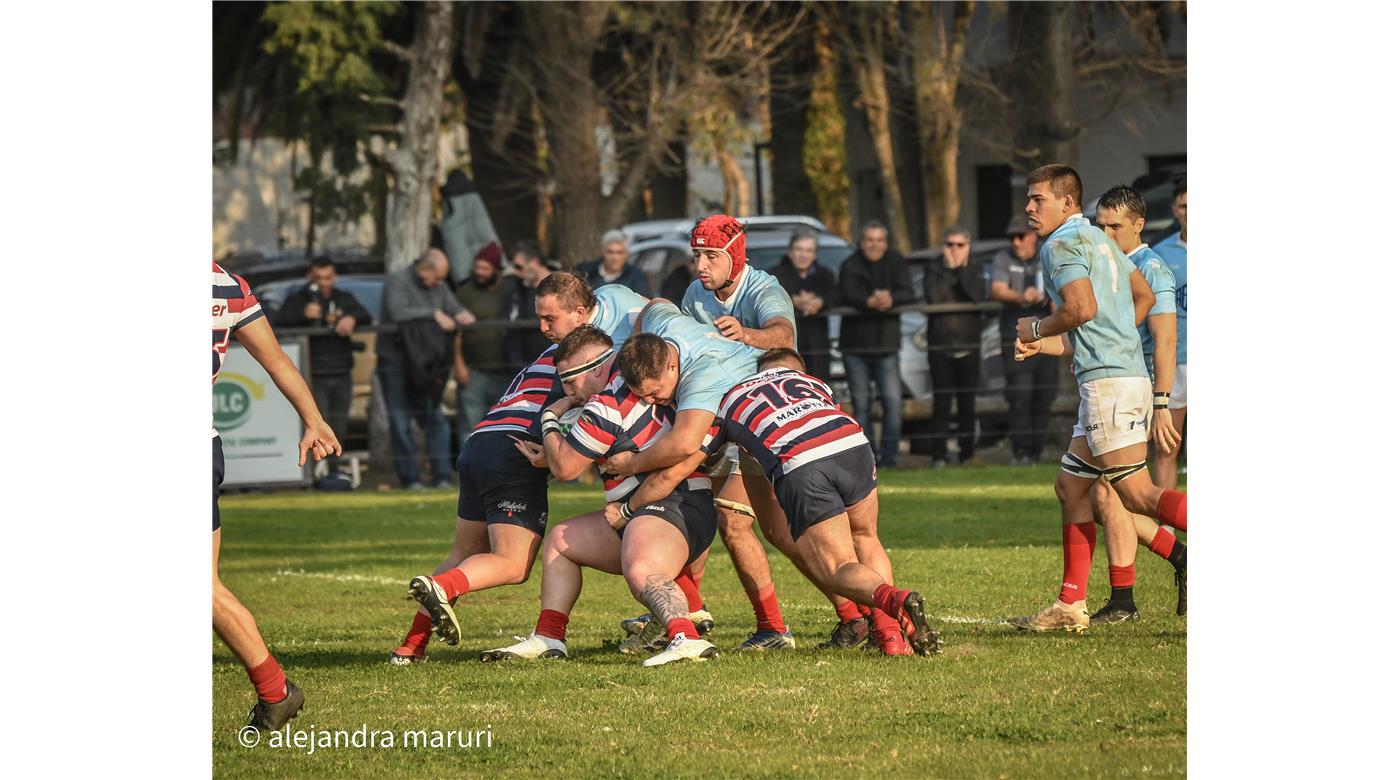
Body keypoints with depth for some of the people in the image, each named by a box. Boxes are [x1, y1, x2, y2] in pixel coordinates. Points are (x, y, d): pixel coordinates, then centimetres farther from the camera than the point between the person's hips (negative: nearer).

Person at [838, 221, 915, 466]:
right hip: (855, 345, -1)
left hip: (886, 344, 1)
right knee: (861, 404, 2)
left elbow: (908, 293, -10)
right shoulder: (851, 266, -1)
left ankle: (888, 454, -5)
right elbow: (848, 294, -19)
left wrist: (890, 300, -33)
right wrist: (870, 301, -39)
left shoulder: (896, 263, 4)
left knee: (893, 401, -10)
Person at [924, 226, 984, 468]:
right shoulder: (935, 270, 6)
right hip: (940, 345, -1)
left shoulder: (974, 272, 9)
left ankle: (967, 453, 6)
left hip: (969, 345, 1)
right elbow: (933, 296, -13)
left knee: (967, 402, 1)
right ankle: (939, 455, -4)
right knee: (941, 402, -5)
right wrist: (950, 269, -9)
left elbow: (978, 296, -12)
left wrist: (961, 268, -7)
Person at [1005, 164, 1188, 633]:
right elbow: (1143, 296, 29)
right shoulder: (1099, 240, 21)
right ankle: (1071, 607, 15)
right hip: (1126, 374, 10)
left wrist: (1037, 329, -3)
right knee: (1071, 487, 14)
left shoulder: (1063, 244, -8)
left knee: (1138, 495, -15)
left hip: (1108, 381, -10)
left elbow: (1082, 308, -22)